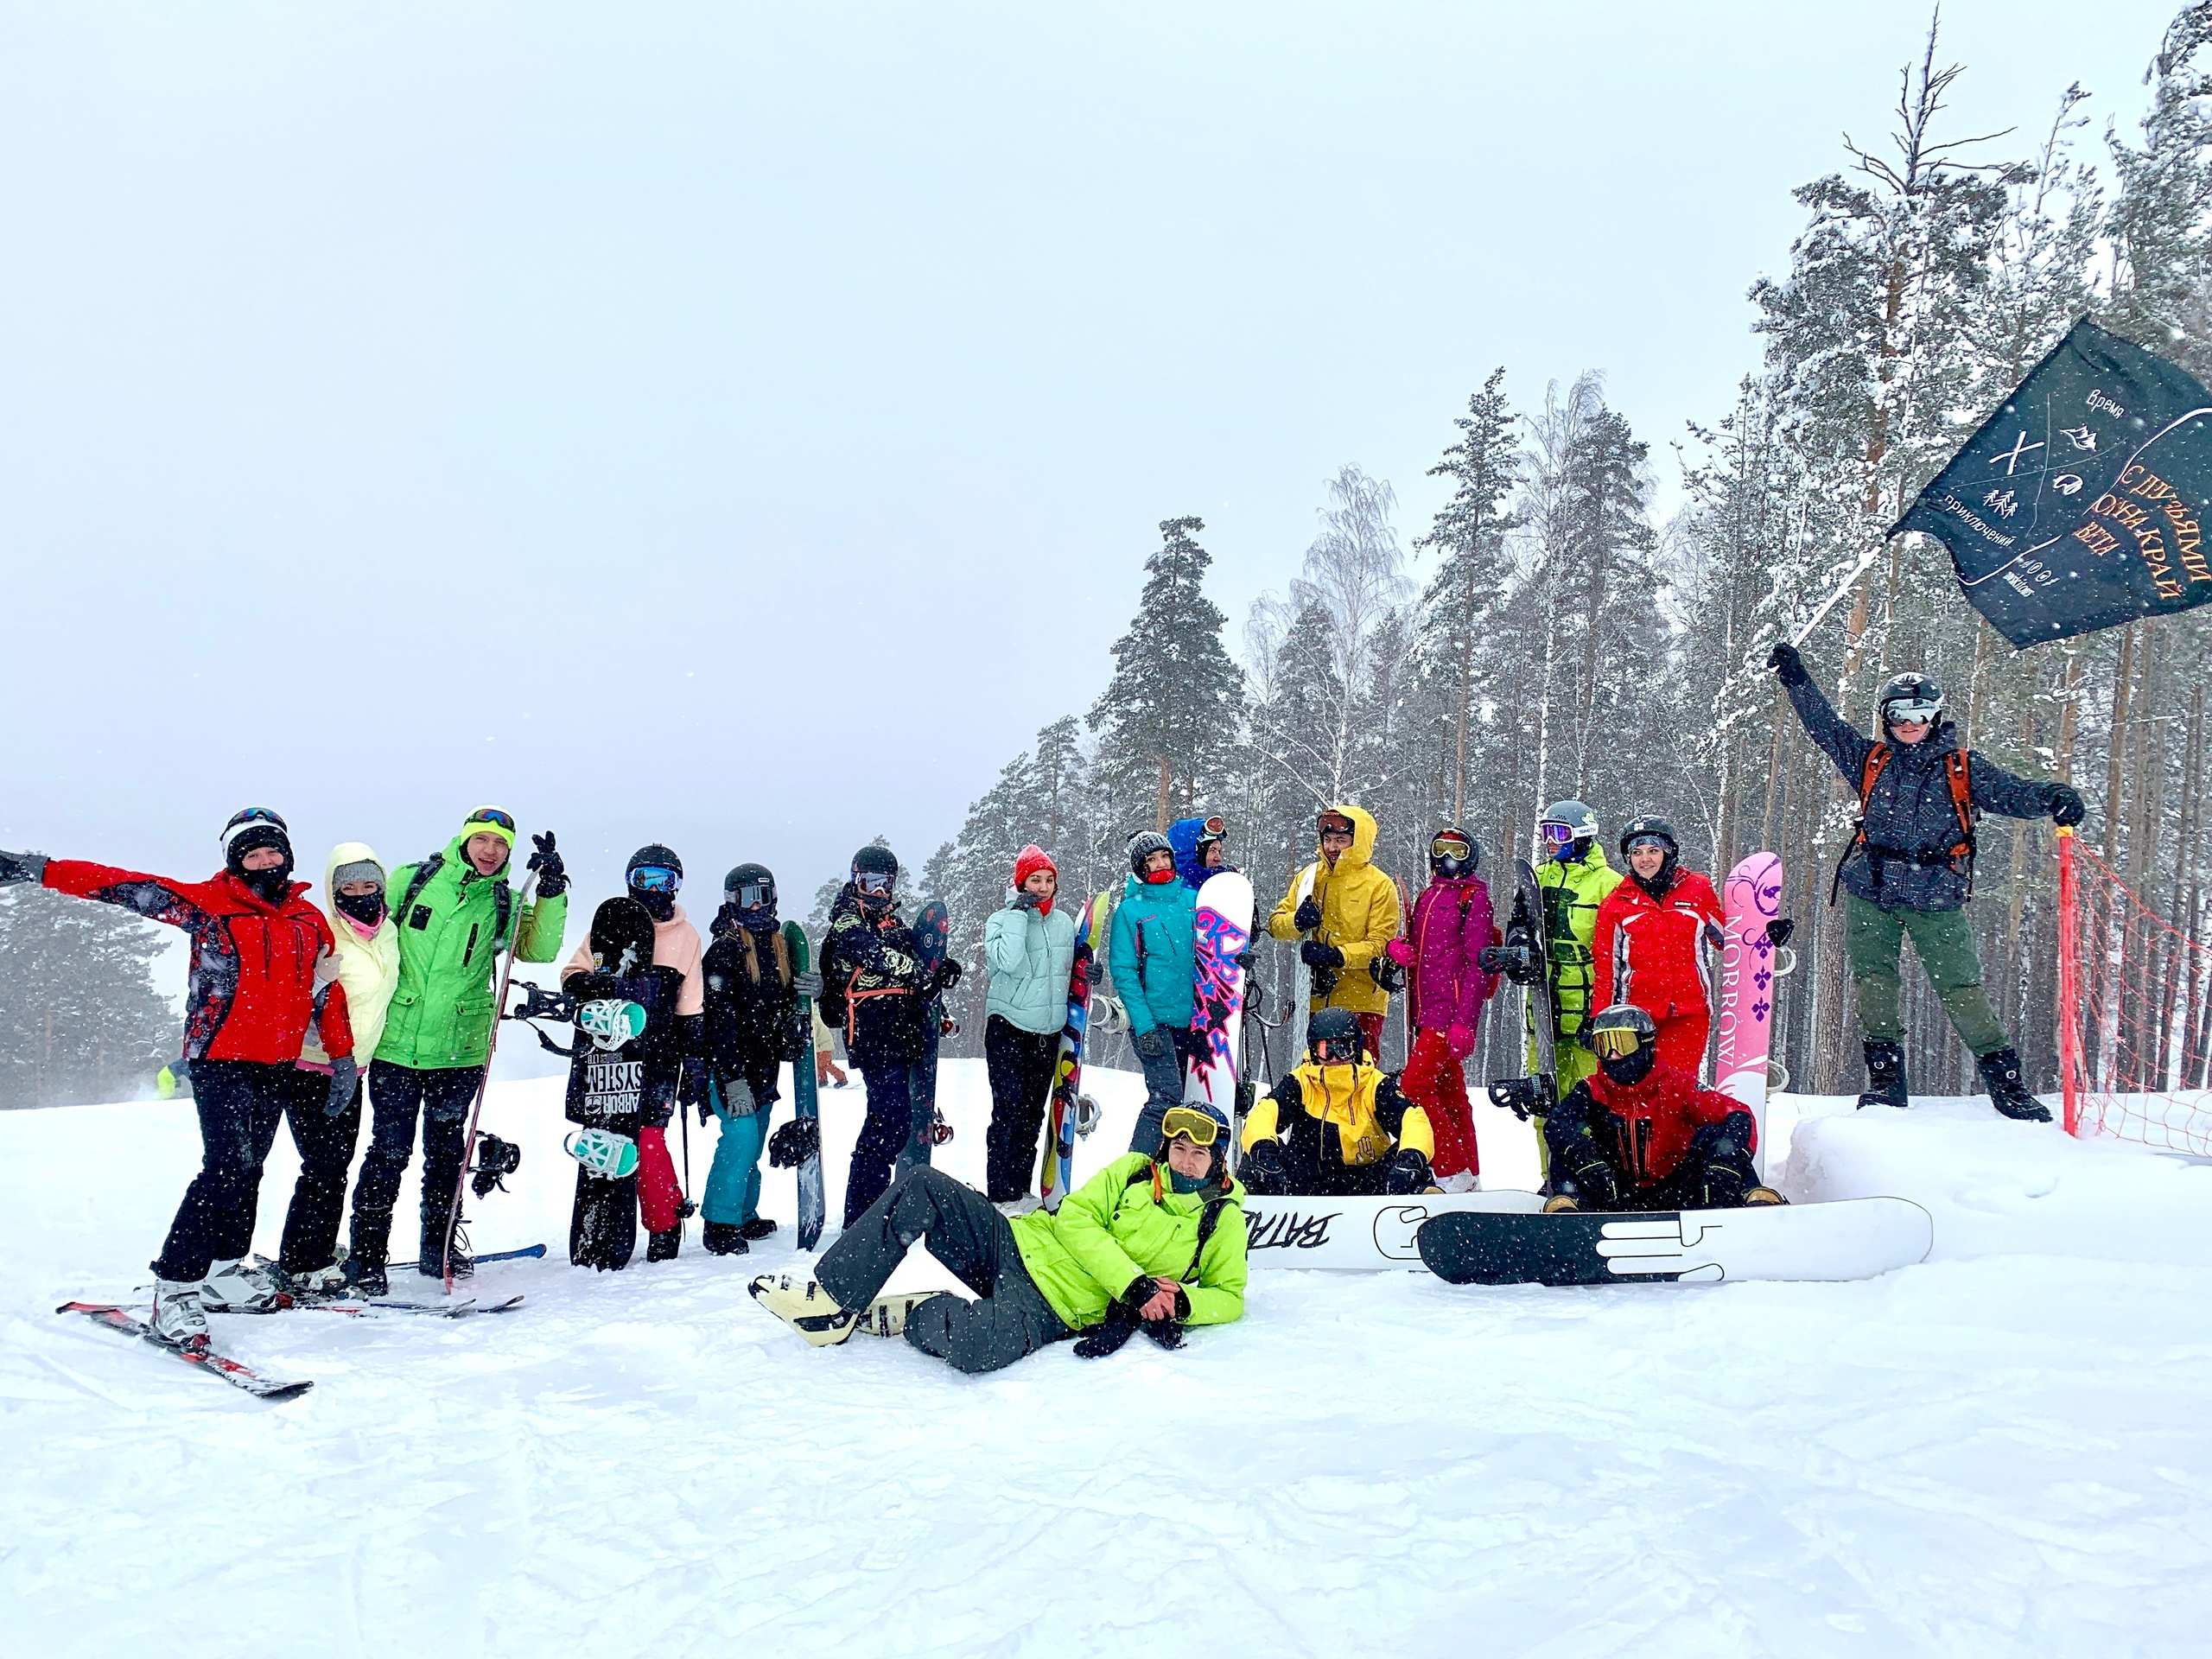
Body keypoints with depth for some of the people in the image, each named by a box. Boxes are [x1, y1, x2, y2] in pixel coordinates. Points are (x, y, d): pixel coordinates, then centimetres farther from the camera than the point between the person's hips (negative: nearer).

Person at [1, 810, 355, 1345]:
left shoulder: (310, 920, 11)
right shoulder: (207, 904, -3)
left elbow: (328, 991, 16)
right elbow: (121, 886, -8)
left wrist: (342, 1055, 10)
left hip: (277, 1067, 5)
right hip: (220, 1059, -5)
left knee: (247, 1170, 12)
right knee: (229, 1166, -16)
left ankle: (224, 1273, 26)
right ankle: (175, 1288, -10)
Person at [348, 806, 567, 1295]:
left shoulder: (504, 905, 4)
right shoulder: (410, 880, 1)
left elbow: (540, 950, -10)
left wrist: (552, 890, -18)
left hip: (460, 1049, 2)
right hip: (396, 1041, -2)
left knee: (446, 1150, 13)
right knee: (389, 1150, -2)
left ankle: (438, 1247, 27)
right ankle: (365, 1255, 9)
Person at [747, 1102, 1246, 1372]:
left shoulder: (1222, 1220, 5)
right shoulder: (1134, 1171, 9)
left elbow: (1229, 1296, 9)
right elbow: (1075, 1219, -2)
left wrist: (1179, 1304, -14)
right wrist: (1134, 1283, -14)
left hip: (1049, 1308, -4)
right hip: (1014, 1244, 4)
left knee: (973, 1348, -37)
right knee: (922, 1185, -16)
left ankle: (916, 1318, -3)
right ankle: (833, 1303, -8)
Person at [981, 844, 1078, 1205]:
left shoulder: (1064, 922, 7)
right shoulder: (1002, 919, -8)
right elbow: (1007, 961, -27)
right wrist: (1019, 913, -22)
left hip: (1048, 1030, 5)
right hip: (1008, 1027, -5)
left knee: (1034, 1112, 11)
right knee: (1009, 1108, -10)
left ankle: (1021, 1187, 20)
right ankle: (1001, 1194, -5)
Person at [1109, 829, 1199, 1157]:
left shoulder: (1191, 898, 9)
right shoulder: (1130, 909, -3)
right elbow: (1123, 970, -7)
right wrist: (1143, 1024, -14)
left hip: (1190, 1016, 5)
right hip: (1153, 1019, -5)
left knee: (1176, 1097, 9)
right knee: (1167, 1097, -13)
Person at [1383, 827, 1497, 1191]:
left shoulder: (1474, 897, -4)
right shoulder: (1426, 897, 19)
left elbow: (1479, 965, -11)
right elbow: (1417, 947, 26)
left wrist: (1464, 1021, -18)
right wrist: (1397, 946, 0)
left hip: (1451, 1012, -8)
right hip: (1427, 1011, 8)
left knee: (1414, 1084, -15)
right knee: (1450, 1096, 12)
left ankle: (1453, 1174, -8)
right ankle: (1468, 1175, 19)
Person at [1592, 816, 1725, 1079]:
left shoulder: (1698, 889, 6)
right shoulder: (1616, 903, 6)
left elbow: (1727, 937, 19)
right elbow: (1606, 967, 8)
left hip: (1689, 1011, 0)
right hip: (1637, 1012, 0)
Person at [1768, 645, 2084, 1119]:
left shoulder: (1963, 766, 6)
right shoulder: (1871, 760, 10)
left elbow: (2011, 792, -4)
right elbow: (1823, 725, 10)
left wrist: (2053, 797, -24)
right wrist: (1796, 679, 3)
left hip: (1936, 900, -2)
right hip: (1870, 893, 2)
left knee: (1963, 990, -4)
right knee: (1873, 984, -1)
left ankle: (2006, 1084, 3)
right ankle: (1885, 1079, 9)